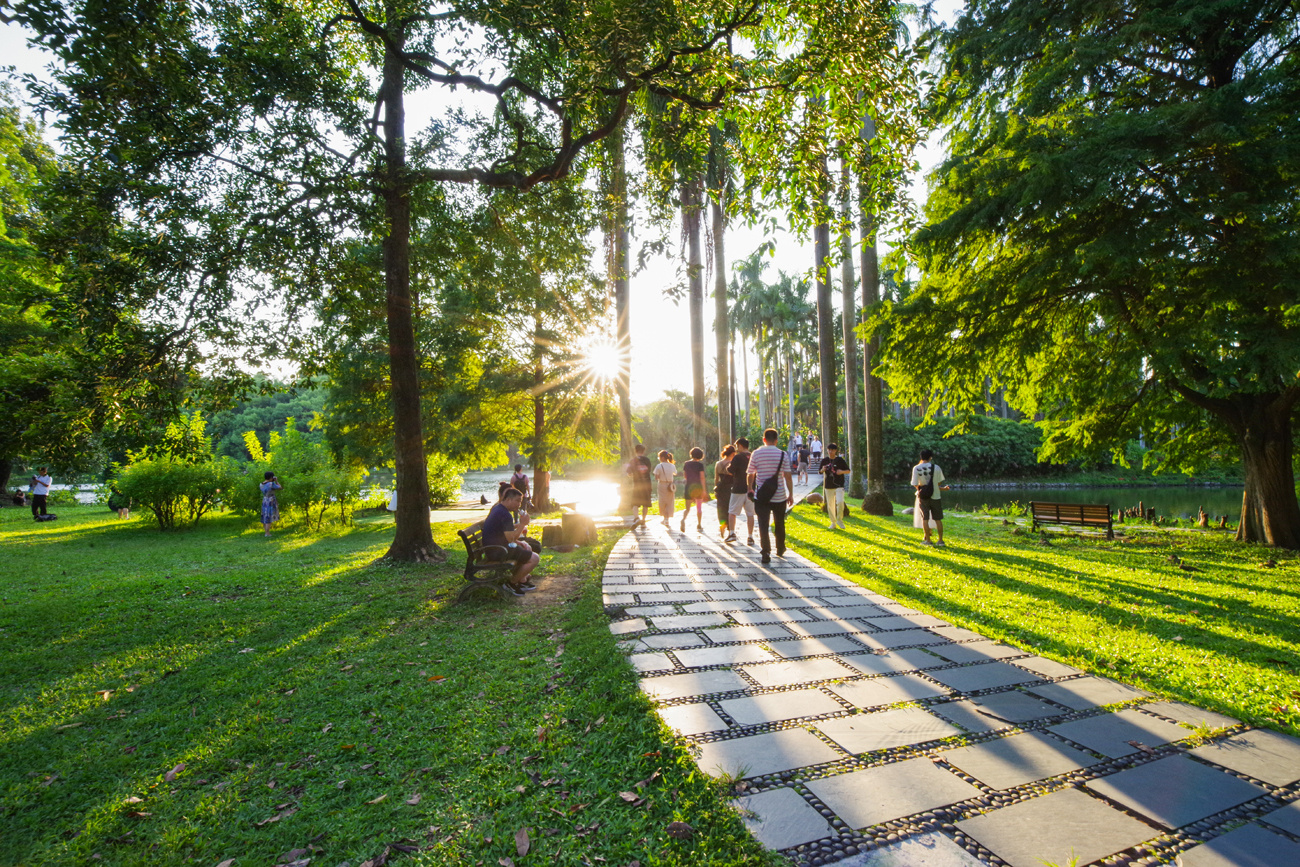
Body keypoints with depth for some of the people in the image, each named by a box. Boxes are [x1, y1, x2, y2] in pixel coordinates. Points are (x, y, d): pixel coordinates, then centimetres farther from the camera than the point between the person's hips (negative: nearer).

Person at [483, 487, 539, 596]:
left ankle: (522, 581, 25)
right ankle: (511, 583, 2)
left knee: (528, 548, 27)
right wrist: (523, 524, -18)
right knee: (534, 558, -12)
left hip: (494, 546, 11)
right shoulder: (505, 514, -22)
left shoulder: (497, 508, 12)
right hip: (497, 551, -11)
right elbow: (511, 538, -27)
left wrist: (517, 542, 12)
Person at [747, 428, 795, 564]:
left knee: (763, 525, 0)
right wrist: (791, 494, 2)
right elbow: (787, 476, -6)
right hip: (780, 496, 1)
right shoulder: (782, 454, -5)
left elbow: (750, 475, 1)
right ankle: (780, 550, 31)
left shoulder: (756, 453, -4)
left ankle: (766, 553, -8)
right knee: (779, 525, 18)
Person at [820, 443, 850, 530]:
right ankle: (833, 523, 20)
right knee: (830, 505, 7)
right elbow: (821, 472, 15)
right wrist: (822, 470, -8)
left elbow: (848, 471, 5)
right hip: (828, 486, 3)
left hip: (839, 486, -3)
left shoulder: (840, 460, 0)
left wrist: (842, 471, -15)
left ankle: (839, 519, 1)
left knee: (840, 502, -21)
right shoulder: (825, 461, 7)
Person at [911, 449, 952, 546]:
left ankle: (928, 540, 10)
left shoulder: (916, 468, -9)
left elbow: (915, 485, -7)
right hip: (935, 496, 1)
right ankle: (940, 540, 14)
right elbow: (939, 483, -3)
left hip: (923, 497, 0)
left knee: (925, 519, 7)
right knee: (938, 519, 10)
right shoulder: (936, 467, -9)